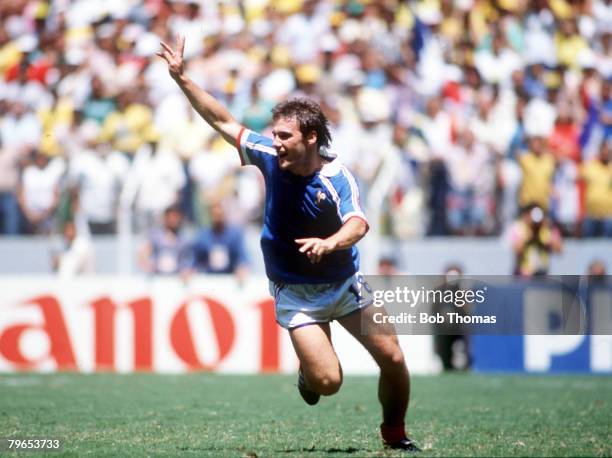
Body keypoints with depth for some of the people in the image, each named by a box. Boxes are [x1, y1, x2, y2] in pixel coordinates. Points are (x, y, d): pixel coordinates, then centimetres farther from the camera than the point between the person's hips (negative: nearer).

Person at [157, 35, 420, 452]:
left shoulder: (338, 177, -23)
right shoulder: (270, 157, -13)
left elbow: (358, 225, -41)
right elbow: (223, 121, -4)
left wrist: (327, 244, -62)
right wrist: (181, 77, -8)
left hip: (345, 283, 0)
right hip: (294, 291, 1)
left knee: (393, 359, -5)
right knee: (327, 381, -12)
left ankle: (395, 434, 21)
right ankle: (307, 370, 26)